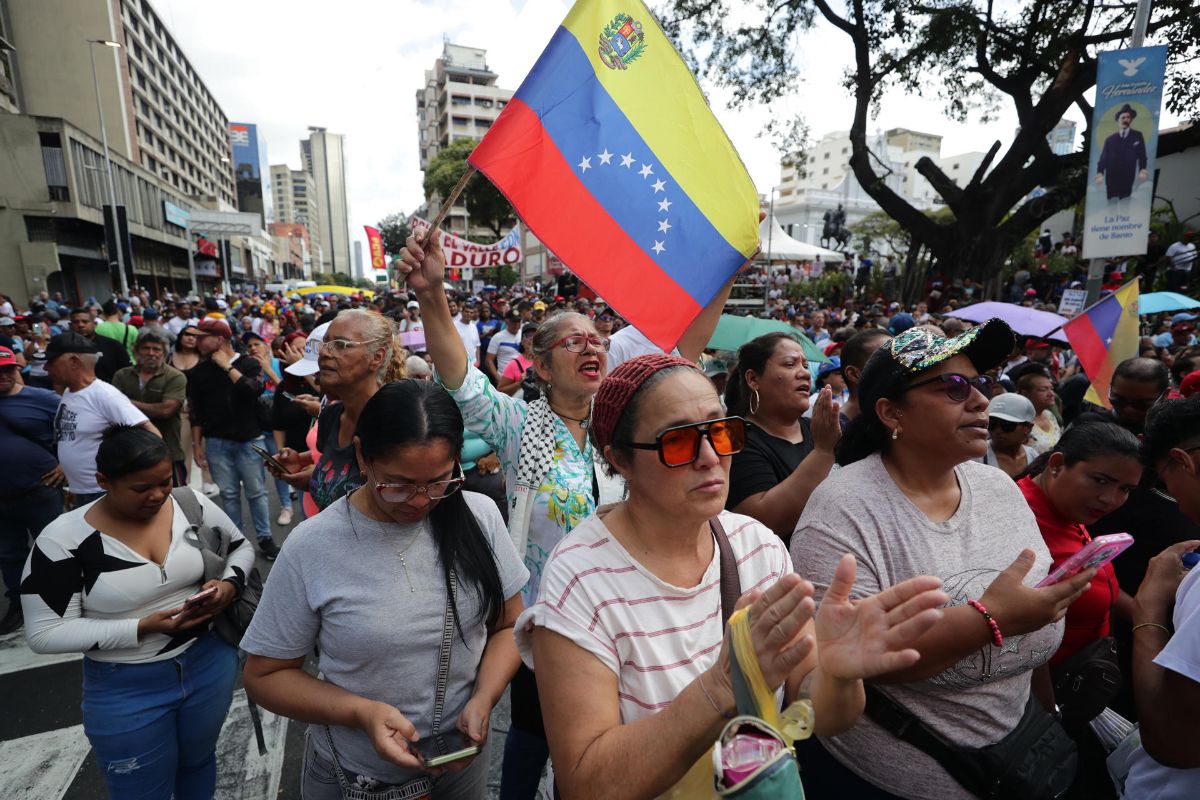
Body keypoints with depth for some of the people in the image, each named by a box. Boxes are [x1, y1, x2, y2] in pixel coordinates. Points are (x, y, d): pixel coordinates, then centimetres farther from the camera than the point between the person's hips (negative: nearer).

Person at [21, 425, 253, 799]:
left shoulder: (194, 504, -10)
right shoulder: (63, 539, -17)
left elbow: (241, 548, 5)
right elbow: (45, 633, -14)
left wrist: (230, 584, -16)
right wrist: (143, 627, -24)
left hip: (209, 663, 3)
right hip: (126, 690, -2)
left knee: (199, 761, 26)